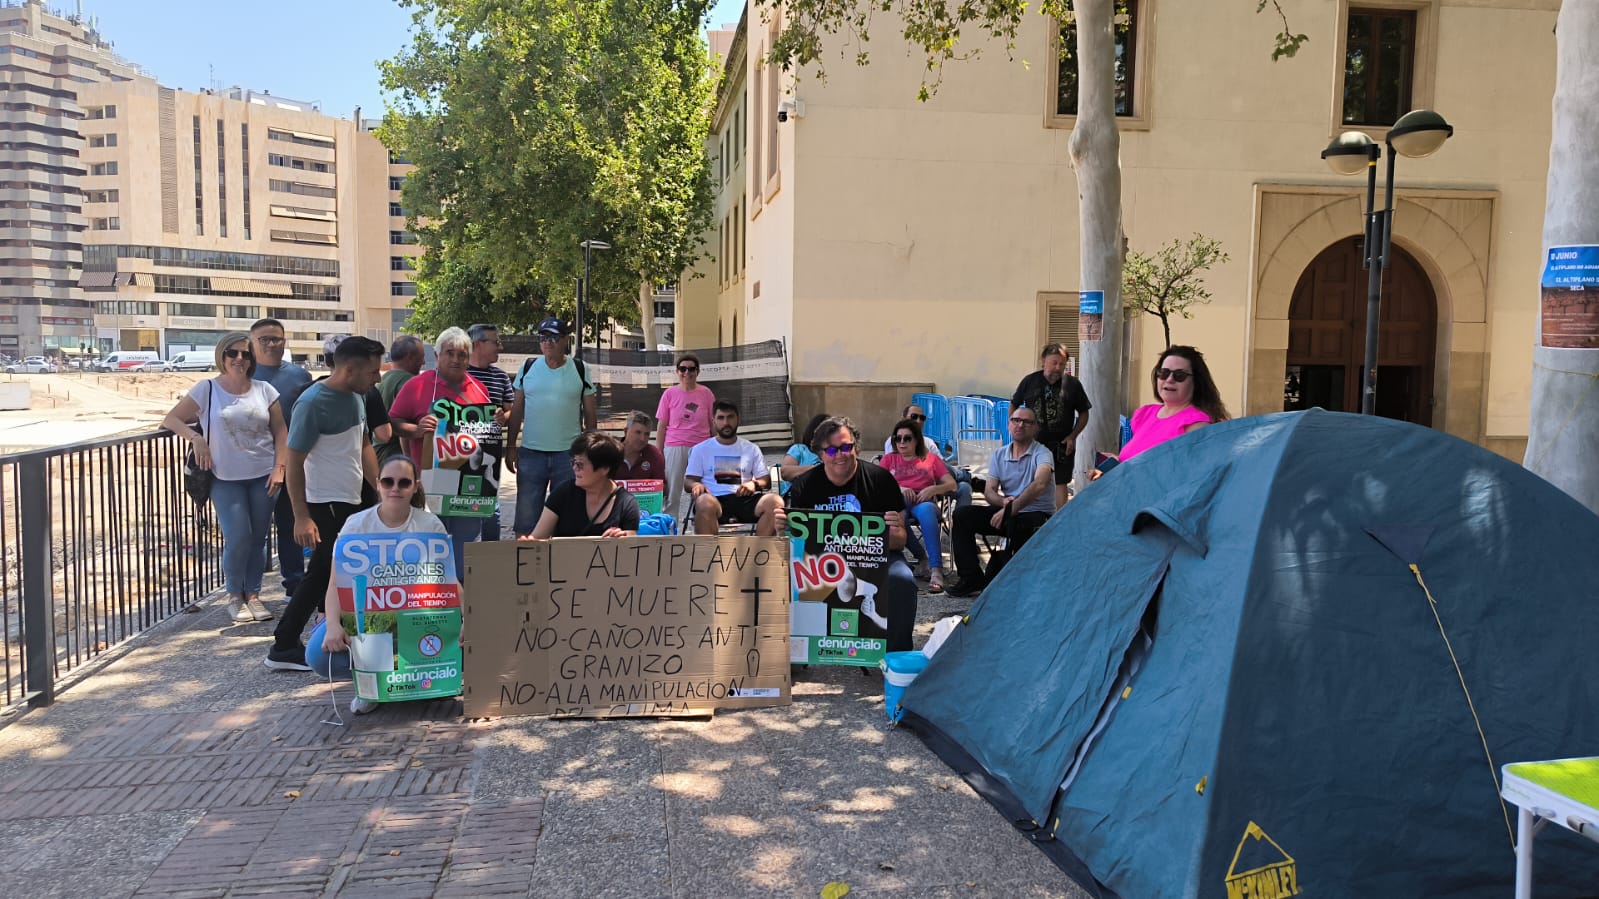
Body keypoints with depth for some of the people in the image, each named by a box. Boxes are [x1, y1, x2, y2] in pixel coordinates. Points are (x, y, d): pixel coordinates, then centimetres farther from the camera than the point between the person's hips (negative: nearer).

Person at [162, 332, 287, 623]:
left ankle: (253, 595, 20)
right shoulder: (207, 390, -1)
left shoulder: (264, 390, 4)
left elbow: (280, 432, 6)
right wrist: (196, 438, -17)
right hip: (226, 479, -2)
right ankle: (234, 596, 11)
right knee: (238, 538, -9)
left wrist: (279, 468, -3)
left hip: (263, 476, 2)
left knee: (258, 539, 6)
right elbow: (170, 419, 0)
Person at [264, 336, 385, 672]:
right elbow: (294, 461, -17)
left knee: (321, 576, 15)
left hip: (350, 502, 9)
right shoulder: (314, 403, -18)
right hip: (326, 505, -9)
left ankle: (284, 648, 24)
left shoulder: (356, 396, 7)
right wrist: (302, 517, -20)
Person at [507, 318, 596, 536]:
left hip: (569, 453, -1)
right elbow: (516, 411, 9)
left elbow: (590, 413, 6)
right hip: (530, 452, 1)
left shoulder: (579, 369, 3)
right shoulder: (528, 367, 5)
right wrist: (510, 448, 3)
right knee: (526, 515, 5)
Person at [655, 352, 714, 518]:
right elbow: (661, 427, 6)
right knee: (672, 495, 0)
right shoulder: (669, 394, 4)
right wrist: (658, 455, 4)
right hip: (674, 448, 0)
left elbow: (713, 424, 9)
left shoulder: (706, 393, 5)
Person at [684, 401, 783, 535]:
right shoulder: (700, 449, 18)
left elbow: (766, 481, 17)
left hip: (744, 499, 2)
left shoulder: (751, 449, 22)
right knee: (705, 502, -39)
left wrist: (754, 484, -8)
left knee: (775, 502, -30)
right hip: (715, 500, -2)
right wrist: (696, 485, -13)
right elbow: (688, 481, 12)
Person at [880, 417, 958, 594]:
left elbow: (952, 485, 15)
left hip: (924, 502, 0)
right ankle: (923, 558, -27)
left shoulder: (930, 458, 25)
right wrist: (898, 488, -9)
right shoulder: (889, 459, 27)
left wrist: (932, 489, -6)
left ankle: (936, 570, -49)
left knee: (925, 510, -41)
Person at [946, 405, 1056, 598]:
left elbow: (1039, 484, -28)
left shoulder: (1042, 454, -9)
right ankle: (971, 577, -10)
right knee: (963, 515, -10)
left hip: (1037, 514, -6)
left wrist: (1011, 509, -36)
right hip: (1009, 513, 6)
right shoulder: (999, 456, 10)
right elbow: (989, 491, 2)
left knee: (1016, 523, -39)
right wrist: (1003, 501, -22)